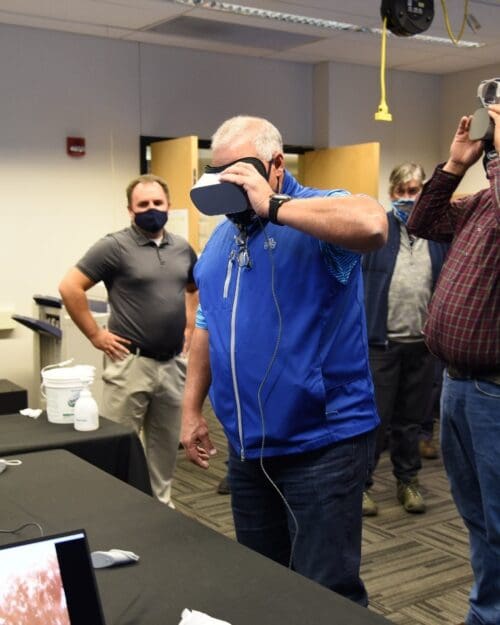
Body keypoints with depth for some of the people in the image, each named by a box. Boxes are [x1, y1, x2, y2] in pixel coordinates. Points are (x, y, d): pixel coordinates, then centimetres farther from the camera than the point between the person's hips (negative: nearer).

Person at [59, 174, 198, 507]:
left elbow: (195, 288, 26)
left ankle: (162, 503, 32)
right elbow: (70, 287, -12)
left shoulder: (182, 248, 9)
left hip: (174, 363, 6)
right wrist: (96, 335, -12)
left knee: (166, 443, 17)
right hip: (131, 363, -6)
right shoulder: (115, 246, -10)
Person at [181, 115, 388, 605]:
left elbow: (372, 225, -34)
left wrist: (272, 206, -25)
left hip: (322, 441, -7)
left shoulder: (318, 213, -11)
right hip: (247, 445, 7)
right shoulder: (220, 239, 11)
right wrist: (191, 409, 13)